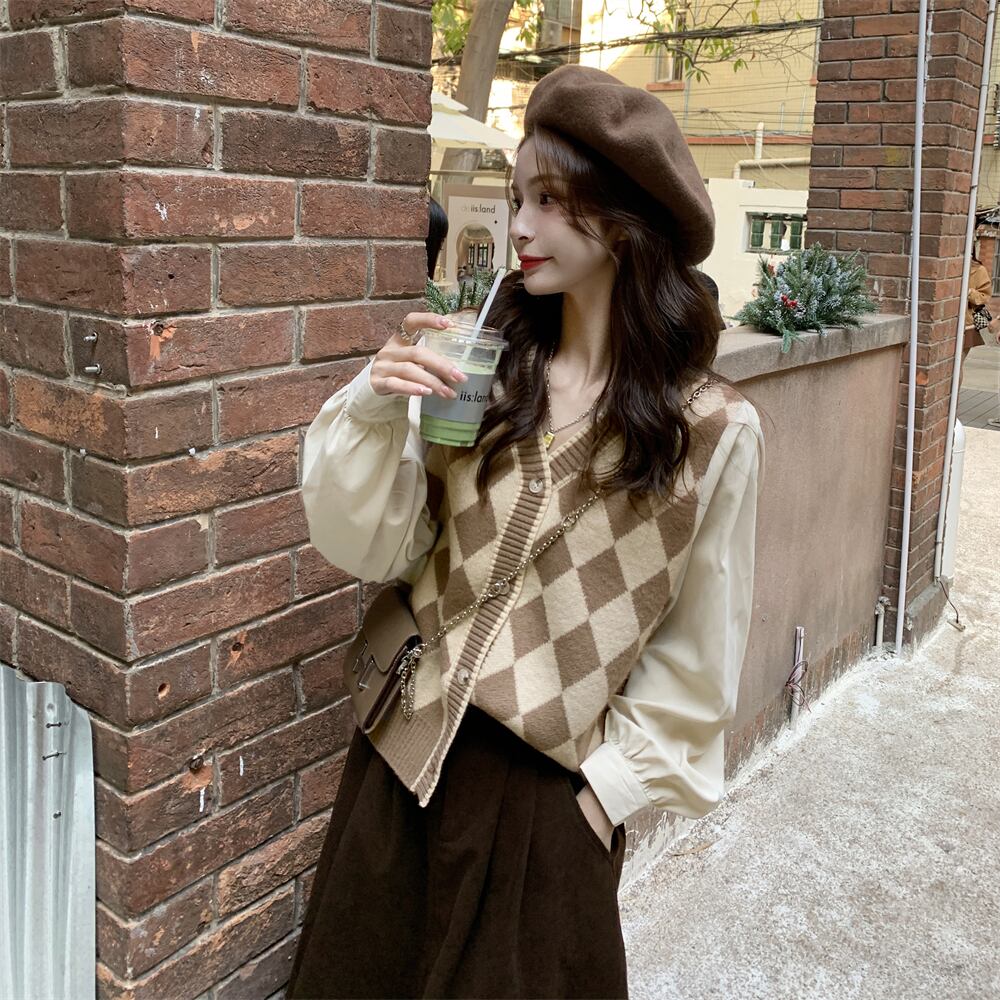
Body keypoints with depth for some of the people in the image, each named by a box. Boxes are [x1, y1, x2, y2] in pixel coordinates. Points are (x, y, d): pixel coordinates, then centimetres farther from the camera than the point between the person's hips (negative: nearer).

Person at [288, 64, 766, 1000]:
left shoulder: (713, 428, -12)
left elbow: (696, 646, -4)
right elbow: (374, 551, -4)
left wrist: (616, 782, -4)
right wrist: (374, 409, -18)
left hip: (549, 791, -3)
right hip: (404, 755, 4)